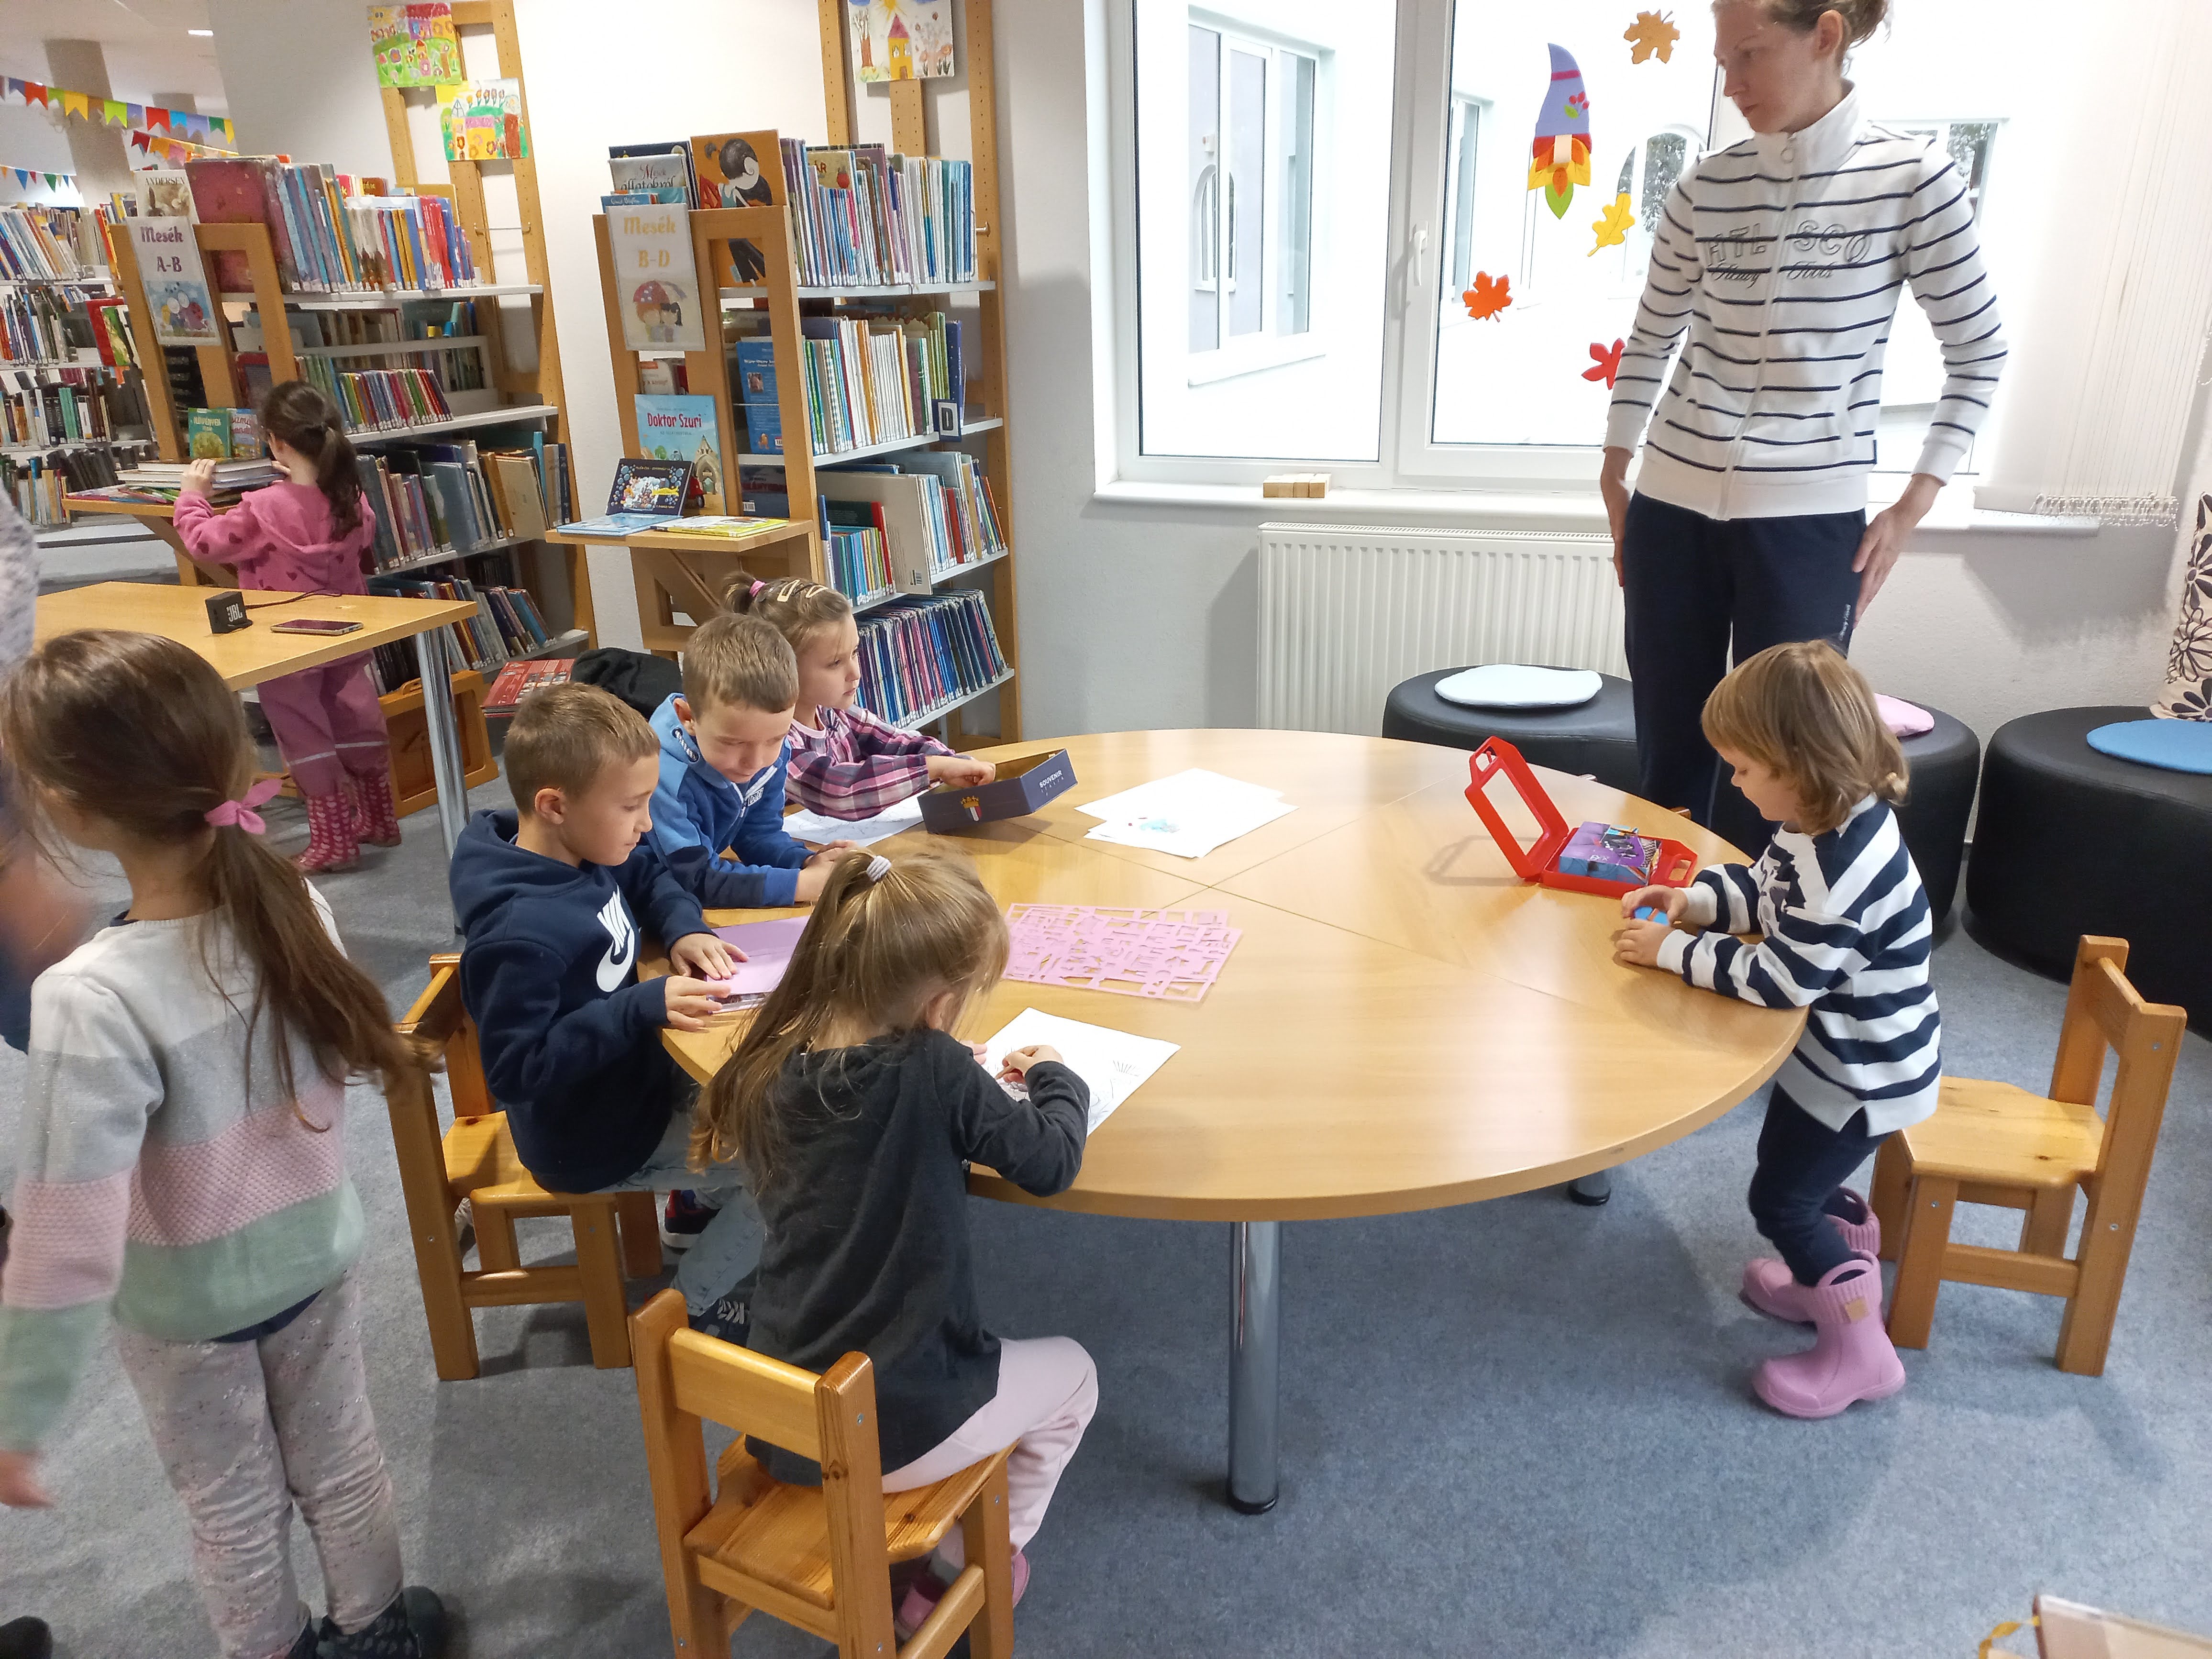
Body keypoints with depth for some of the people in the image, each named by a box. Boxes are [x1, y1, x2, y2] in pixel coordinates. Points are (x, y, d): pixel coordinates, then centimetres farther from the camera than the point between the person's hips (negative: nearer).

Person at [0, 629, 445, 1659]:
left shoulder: (89, 1000, -34)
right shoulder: (297, 907, -18)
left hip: (185, 1308, -4)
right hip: (316, 1253, 4)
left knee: (233, 1511, 23)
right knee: (339, 1461, 26)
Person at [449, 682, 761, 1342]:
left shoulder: (585, 848, -9)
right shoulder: (523, 934, -35)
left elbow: (652, 877, 12)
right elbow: (514, 1066, -31)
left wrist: (683, 928, -8)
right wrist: (645, 1007, -34)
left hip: (637, 1072, 9)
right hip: (597, 1143, -9)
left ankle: (706, 1195, 38)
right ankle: (696, 1301, 14)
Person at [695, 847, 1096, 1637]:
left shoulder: (777, 1067, -7)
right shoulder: (934, 1071, -24)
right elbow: (1051, 1161, -12)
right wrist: (1056, 1080, 5)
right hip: (894, 1431, -6)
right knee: (1072, 1372, 22)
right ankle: (967, 1569, 27)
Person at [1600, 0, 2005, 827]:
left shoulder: (1913, 178, -3)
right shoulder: (1706, 187, 4)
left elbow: (1977, 353, 2)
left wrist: (1908, 511, -3)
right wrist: (1614, 480, 11)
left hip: (1808, 519, -3)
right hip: (1673, 508, 3)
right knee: (1668, 765, 8)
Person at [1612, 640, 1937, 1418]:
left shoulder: (1845, 866, -35)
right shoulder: (1826, 822, -6)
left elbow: (1780, 978, -31)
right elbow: (1763, 888, 9)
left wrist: (1674, 952, -23)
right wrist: (1695, 899, -8)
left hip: (1863, 1072, -9)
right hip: (1842, 1050, 9)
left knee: (1779, 1199, 3)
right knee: (1803, 1175, 25)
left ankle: (1860, 1352, 18)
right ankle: (1847, 1271, 47)